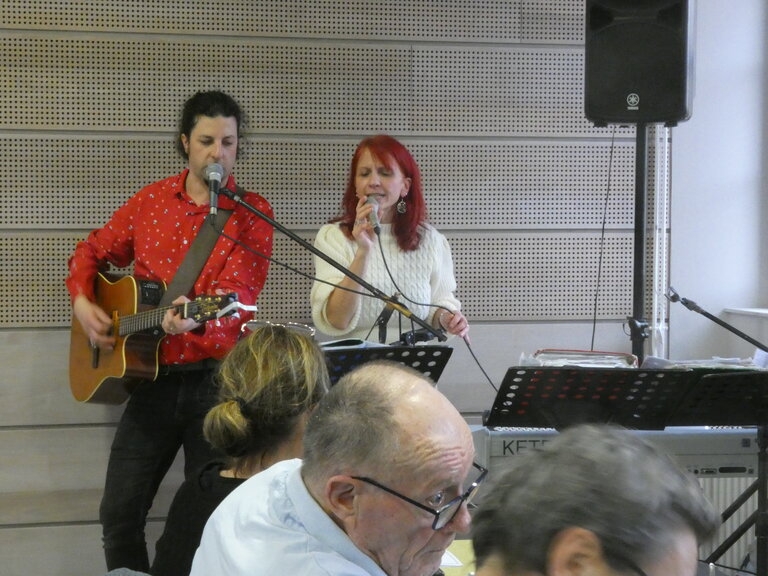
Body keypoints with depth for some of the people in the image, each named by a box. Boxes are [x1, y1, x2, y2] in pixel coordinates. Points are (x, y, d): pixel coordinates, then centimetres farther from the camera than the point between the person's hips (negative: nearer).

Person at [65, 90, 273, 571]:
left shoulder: (252, 213, -5)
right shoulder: (150, 201, 6)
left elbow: (239, 292, -19)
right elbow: (92, 252, 20)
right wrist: (83, 303, 1)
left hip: (217, 379, -3)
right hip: (153, 377, 3)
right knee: (119, 513, 0)